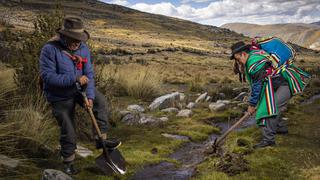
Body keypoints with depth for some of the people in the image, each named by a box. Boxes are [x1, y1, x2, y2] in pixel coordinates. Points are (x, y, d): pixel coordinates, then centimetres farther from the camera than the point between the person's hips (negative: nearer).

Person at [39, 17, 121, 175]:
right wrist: (75, 78, -35)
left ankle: (101, 139, -2)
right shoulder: (50, 49, -25)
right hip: (60, 97, -4)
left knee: (100, 101, -17)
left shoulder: (83, 48, -11)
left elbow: (89, 74, -12)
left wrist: (90, 96, -23)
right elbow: (47, 76, -30)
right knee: (68, 131, 5)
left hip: (78, 90, 4)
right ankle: (68, 162, 30)